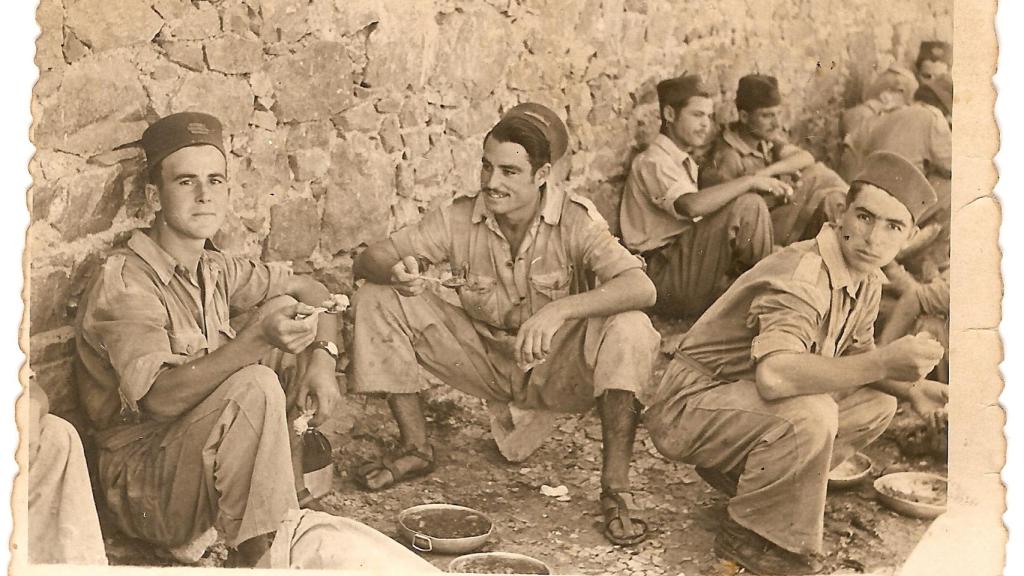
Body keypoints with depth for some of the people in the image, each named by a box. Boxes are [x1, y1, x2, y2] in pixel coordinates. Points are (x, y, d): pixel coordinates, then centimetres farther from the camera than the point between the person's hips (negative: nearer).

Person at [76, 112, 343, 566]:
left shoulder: (212, 270, 6)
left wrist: (322, 358, -5)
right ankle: (256, 555, -18)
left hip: (202, 456, 9)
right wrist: (258, 339, -44)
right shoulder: (125, 282, -19)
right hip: (144, 489, -9)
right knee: (255, 385, -30)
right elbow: (160, 397, -32)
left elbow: (309, 290, 15)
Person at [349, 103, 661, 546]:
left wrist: (558, 310, -48)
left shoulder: (575, 221, -19)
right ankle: (416, 448, 0)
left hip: (556, 368, -3)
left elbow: (641, 288, -34)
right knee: (378, 299, -11)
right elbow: (368, 260, -9)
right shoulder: (461, 218, -10)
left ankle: (616, 487, -24)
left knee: (629, 330, -33)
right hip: (485, 357, 3)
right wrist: (395, 270, -35)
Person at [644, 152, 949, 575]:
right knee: (807, 416, -34)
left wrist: (910, 387, -6)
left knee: (876, 404, 7)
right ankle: (748, 537, -12)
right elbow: (773, 375, -45)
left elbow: (857, 358, 14)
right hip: (691, 404, -9)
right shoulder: (801, 278, -28)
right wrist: (881, 363, -47)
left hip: (747, 400, 9)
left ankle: (741, 475, 9)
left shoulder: (867, 280, 3)